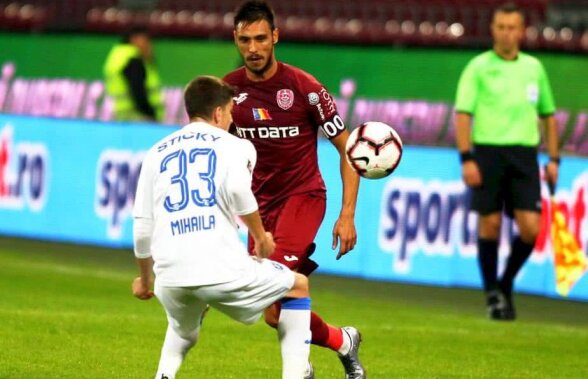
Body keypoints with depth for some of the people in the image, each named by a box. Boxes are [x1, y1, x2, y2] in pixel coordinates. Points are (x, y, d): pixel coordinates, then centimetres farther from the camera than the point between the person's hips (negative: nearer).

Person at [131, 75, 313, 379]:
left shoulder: (156, 153, 20)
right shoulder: (234, 146, 9)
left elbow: (142, 227, 18)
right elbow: (237, 189, -14)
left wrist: (145, 279, 32)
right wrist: (260, 236, 1)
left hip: (170, 277, 4)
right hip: (223, 271, -4)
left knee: (183, 329, 38)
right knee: (298, 286, 22)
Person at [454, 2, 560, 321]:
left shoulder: (533, 68, 12)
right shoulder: (478, 68, 1)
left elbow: (547, 114, 19)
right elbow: (463, 113, -4)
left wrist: (553, 159, 13)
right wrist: (466, 159, -13)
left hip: (524, 154, 3)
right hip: (488, 152, -3)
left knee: (530, 228, -8)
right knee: (490, 224, -2)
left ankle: (506, 284, 16)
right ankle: (493, 294, 13)